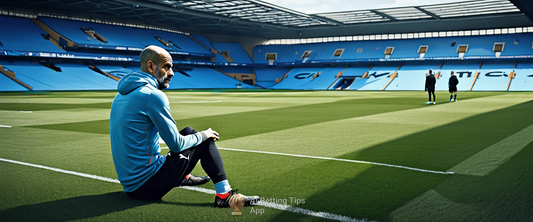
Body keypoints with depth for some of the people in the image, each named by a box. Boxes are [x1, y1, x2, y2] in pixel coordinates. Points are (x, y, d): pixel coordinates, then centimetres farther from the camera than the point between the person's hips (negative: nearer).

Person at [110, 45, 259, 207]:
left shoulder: (121, 95, 11)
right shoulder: (153, 95, -17)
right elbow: (177, 145, -16)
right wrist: (202, 135, 4)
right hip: (147, 186, -9)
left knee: (189, 131, 23)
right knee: (206, 141, 4)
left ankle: (184, 177, 44)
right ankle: (224, 195, -1)